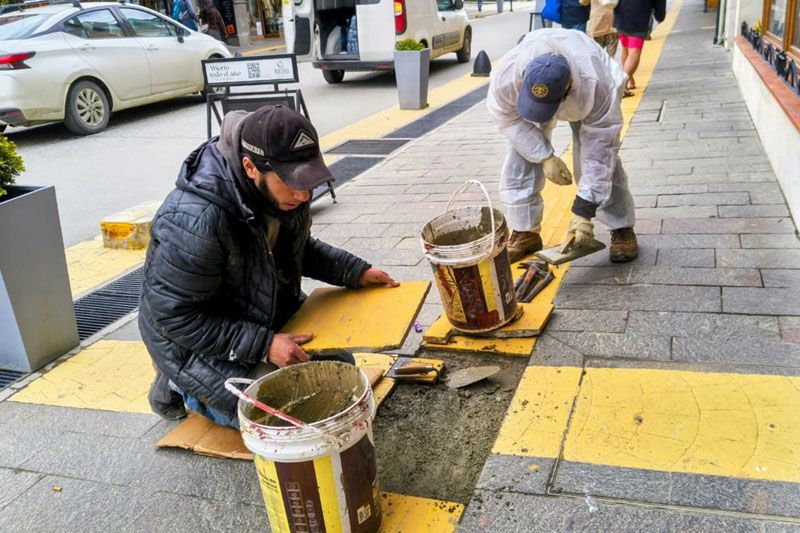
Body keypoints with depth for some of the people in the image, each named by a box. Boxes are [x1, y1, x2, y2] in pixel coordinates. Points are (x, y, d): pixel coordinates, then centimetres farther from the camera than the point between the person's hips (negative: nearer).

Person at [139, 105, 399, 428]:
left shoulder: (281, 188, -13)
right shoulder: (196, 219, -36)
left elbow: (299, 247, 8)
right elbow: (176, 316, -28)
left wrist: (353, 271, -6)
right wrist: (264, 345, -29)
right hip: (196, 340, -7)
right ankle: (182, 386, 8)